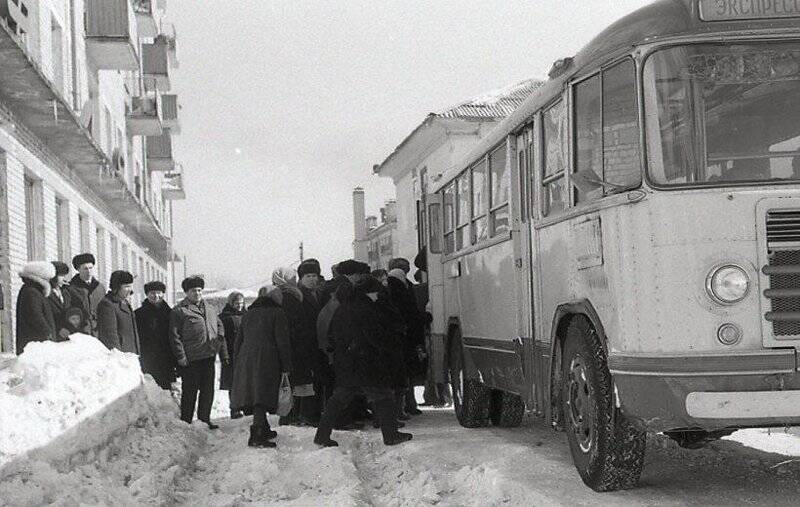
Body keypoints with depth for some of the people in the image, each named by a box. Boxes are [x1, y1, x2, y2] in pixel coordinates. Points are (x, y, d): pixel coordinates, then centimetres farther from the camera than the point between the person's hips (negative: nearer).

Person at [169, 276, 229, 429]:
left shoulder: (209, 309, 17)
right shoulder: (179, 311, -5)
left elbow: (220, 329, 20)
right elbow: (175, 336, -9)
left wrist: (224, 353, 14)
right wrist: (181, 357, -15)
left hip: (209, 358, 6)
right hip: (191, 359, -6)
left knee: (208, 391, 12)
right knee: (190, 392, -1)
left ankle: (205, 419, 23)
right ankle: (186, 422, 8)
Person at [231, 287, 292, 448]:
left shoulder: (247, 314, 19)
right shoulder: (277, 314, -1)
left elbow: (238, 342, 20)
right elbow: (282, 342, -6)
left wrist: (237, 364, 25)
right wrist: (286, 367, -3)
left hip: (245, 361, 6)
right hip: (267, 361, -6)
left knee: (253, 395, 16)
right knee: (262, 397, -10)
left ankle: (264, 430, 29)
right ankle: (256, 436, -18)